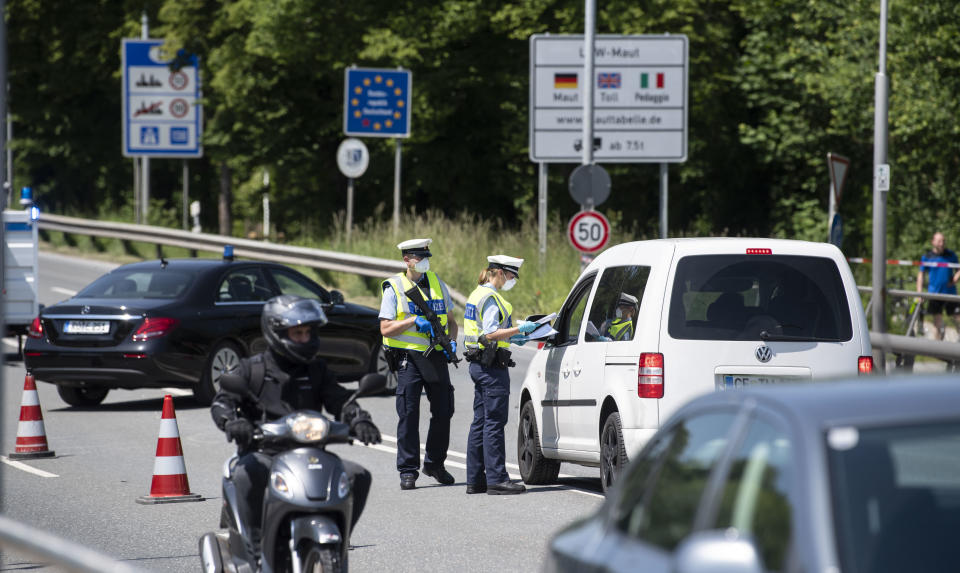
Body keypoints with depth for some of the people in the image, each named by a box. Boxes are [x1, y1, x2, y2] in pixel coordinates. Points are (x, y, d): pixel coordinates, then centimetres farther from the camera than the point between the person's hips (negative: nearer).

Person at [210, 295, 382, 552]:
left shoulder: (316, 370, 17)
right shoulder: (251, 369, 6)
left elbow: (340, 400, 8)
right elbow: (222, 401, -5)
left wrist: (359, 421, -15)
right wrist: (232, 422, -29)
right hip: (263, 453, -4)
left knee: (359, 477, -16)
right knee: (247, 474, -39)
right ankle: (256, 543, -27)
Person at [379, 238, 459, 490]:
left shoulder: (437, 284, 13)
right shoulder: (394, 288, -1)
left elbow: (450, 320, 20)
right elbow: (386, 328, -6)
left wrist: (451, 341, 1)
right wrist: (414, 321, -17)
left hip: (437, 357, 4)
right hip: (409, 358, -4)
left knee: (443, 412, 6)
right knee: (408, 415, -5)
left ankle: (435, 463, 23)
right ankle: (408, 471, -1)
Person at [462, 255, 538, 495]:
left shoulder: (478, 295, 17)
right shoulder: (490, 298, -14)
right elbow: (490, 335, -21)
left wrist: (511, 338, 17)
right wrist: (519, 329, -19)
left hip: (479, 365, 10)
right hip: (492, 366, -10)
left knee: (480, 422, 11)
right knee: (493, 423, -8)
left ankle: (475, 479, 13)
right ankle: (496, 480, -9)